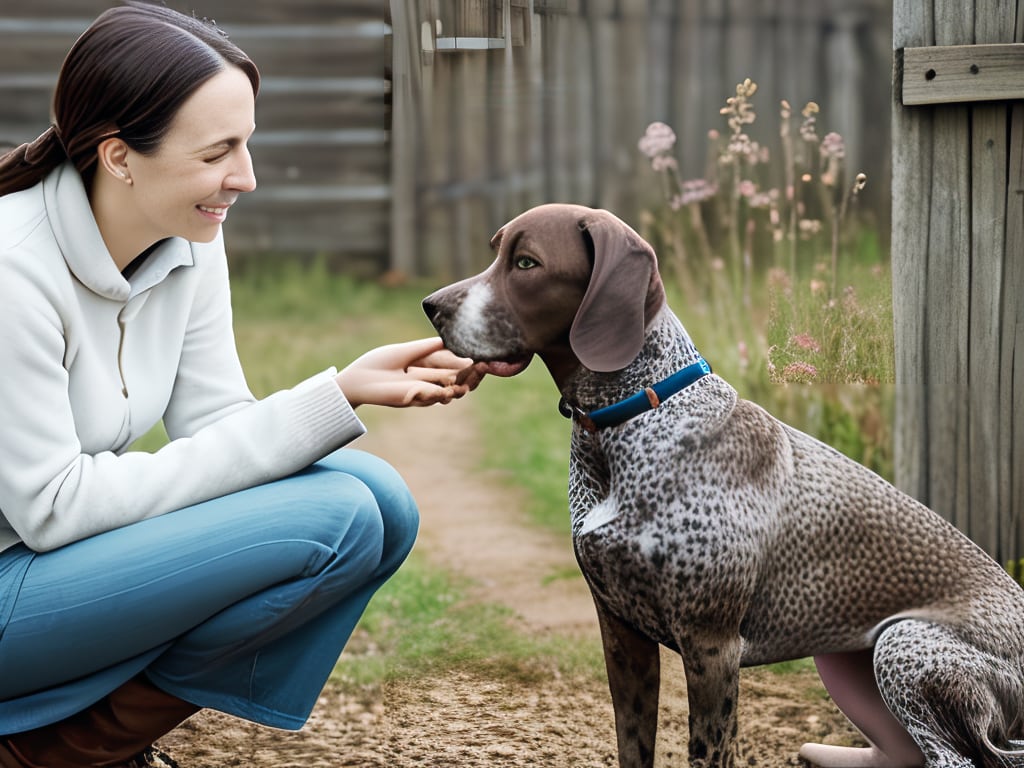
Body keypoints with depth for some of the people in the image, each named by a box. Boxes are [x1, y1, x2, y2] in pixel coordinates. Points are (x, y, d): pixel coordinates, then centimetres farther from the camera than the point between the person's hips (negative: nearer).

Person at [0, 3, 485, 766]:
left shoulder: (190, 244, -1)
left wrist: (341, 394, -20)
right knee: (329, 521, -21)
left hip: (71, 537, 8)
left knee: (379, 503, -6)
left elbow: (213, 428, 1)